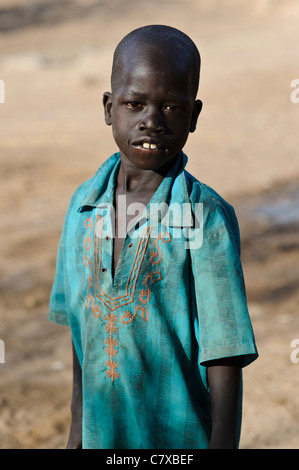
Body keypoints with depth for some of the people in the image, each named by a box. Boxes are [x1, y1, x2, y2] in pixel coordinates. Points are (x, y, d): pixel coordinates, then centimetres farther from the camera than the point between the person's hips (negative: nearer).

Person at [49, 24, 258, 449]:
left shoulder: (207, 218, -15)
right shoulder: (84, 204, 0)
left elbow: (224, 361, -13)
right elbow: (81, 322, 10)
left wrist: (223, 445, -13)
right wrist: (78, 426, 14)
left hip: (181, 439, -4)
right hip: (102, 436, 4)